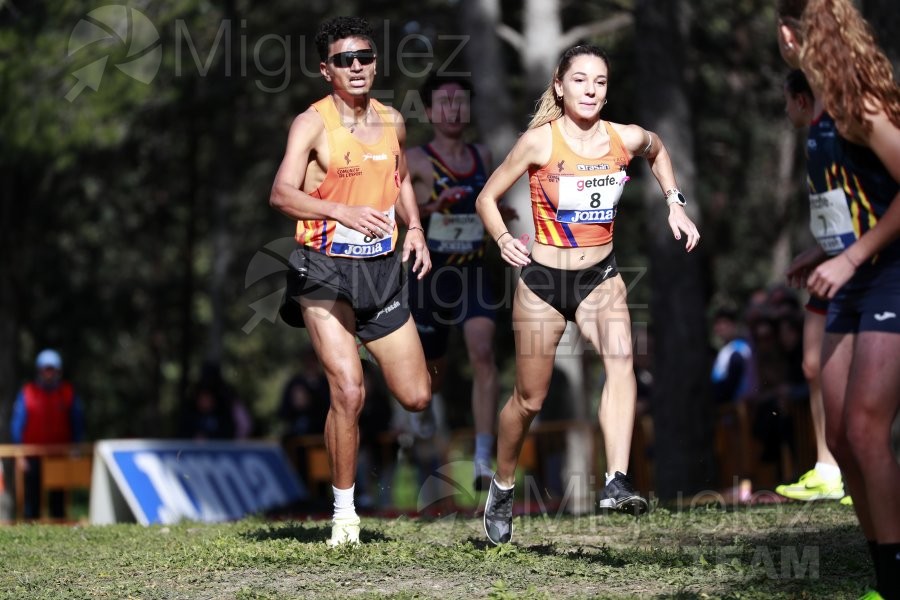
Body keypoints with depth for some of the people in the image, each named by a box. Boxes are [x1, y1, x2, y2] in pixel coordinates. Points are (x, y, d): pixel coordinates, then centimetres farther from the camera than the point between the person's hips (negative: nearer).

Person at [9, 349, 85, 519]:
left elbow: (77, 424, 10)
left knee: (58, 499, 0)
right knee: (32, 497, -2)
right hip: (33, 454, 0)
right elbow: (17, 425, 6)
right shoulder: (27, 392, 6)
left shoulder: (68, 392, 8)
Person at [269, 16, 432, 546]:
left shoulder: (392, 121, 9)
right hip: (327, 269, -5)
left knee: (417, 397, 5)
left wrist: (415, 228, 8)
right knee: (349, 392, -15)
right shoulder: (313, 123, -8)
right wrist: (343, 211, -32)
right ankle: (344, 511, 1)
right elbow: (282, 194, -18)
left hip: (383, 268, 5)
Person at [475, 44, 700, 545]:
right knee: (529, 400, 7)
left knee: (621, 359, -28)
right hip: (543, 280, -2)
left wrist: (675, 204, 11)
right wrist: (503, 238, -22)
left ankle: (617, 484, -36)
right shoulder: (541, 141, -13)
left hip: (601, 277, 2)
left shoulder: (627, 138, -4)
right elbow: (488, 196, -4)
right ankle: (502, 489, 34)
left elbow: (658, 150, 21)